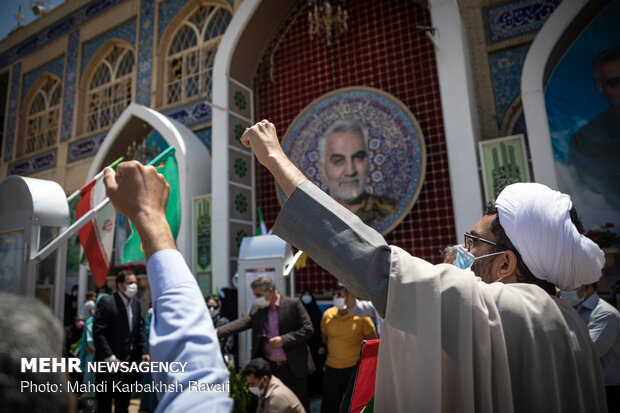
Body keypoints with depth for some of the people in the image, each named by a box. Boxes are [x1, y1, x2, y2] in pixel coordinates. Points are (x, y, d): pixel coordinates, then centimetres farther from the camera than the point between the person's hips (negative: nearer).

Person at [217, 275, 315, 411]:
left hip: (293, 366, -3)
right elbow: (243, 322, -9)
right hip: (270, 367, 4)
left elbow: (308, 329, -12)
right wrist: (218, 331, -23)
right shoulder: (256, 308, 2)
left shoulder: (293, 304, -11)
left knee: (301, 404, 12)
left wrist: (283, 340, -20)